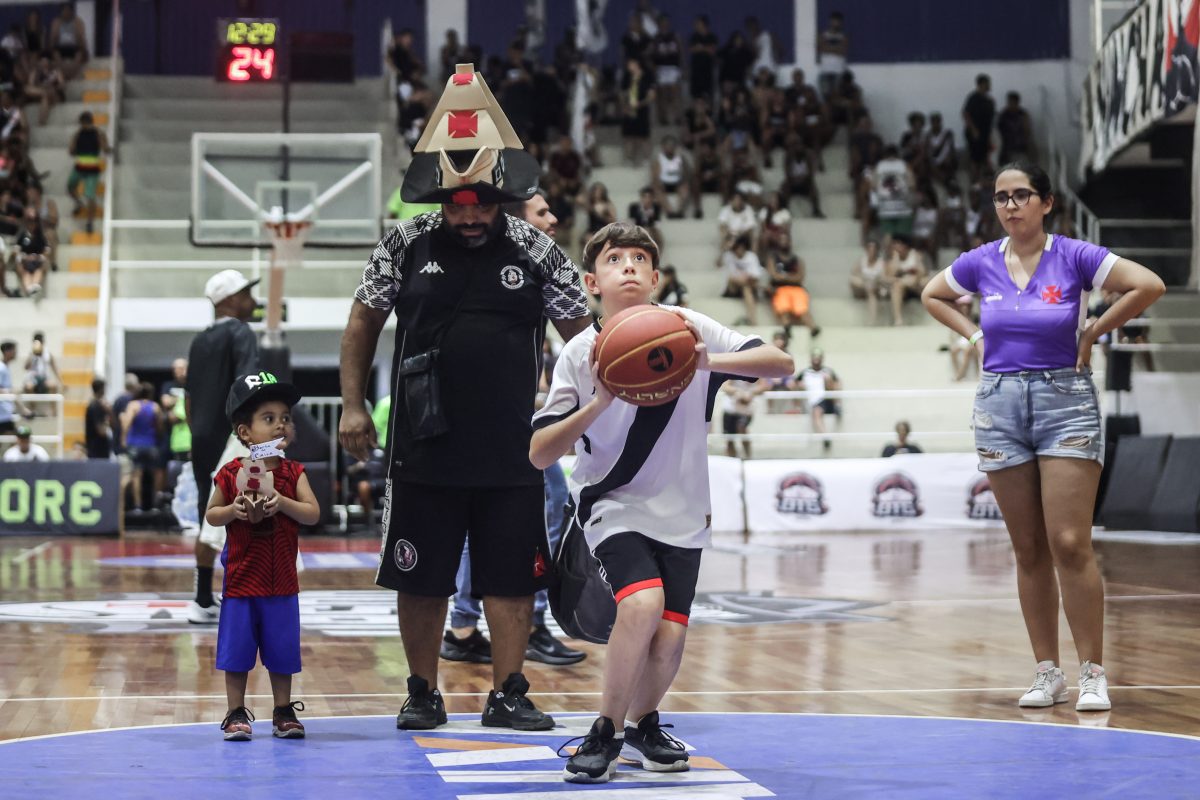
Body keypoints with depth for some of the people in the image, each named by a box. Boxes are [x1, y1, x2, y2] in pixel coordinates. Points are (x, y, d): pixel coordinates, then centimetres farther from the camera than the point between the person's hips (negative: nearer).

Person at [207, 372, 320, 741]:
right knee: (237, 648, 3)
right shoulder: (230, 474, -4)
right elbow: (211, 515, 2)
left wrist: (282, 502, -24)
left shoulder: (292, 472, 0)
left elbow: (313, 513, -9)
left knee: (282, 649, 8)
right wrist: (233, 510, -18)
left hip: (281, 579, 1)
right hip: (241, 578, -1)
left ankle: (283, 712, 19)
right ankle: (236, 713, 13)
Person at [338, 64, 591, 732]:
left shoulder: (538, 253, -1)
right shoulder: (405, 247, 0)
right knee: (421, 581, 7)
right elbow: (364, 323, 10)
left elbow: (582, 337, 7)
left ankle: (508, 695, 15)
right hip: (424, 451, 0)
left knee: (512, 578, 4)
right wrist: (353, 404, 4)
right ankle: (424, 695, 21)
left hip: (512, 452, 0)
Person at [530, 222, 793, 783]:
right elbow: (539, 454, -15)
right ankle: (606, 733, -6)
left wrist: (709, 362, -29)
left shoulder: (686, 328, -8)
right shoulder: (580, 354, -10)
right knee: (642, 604, -26)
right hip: (614, 506, -2)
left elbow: (782, 364, -13)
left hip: (681, 512, 2)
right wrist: (601, 401, -29)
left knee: (669, 637, -4)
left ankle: (643, 724, 28)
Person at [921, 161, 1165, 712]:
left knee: (1070, 545, -10)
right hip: (1001, 403, 3)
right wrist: (975, 336, 10)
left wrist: (1093, 332, -6)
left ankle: (1092, 673, -4)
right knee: (1029, 551, 6)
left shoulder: (1074, 257, -5)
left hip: (1065, 402, -3)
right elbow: (931, 296, 22)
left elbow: (1150, 285, -10)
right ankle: (1047, 672, 12)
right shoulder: (981, 263, 5)